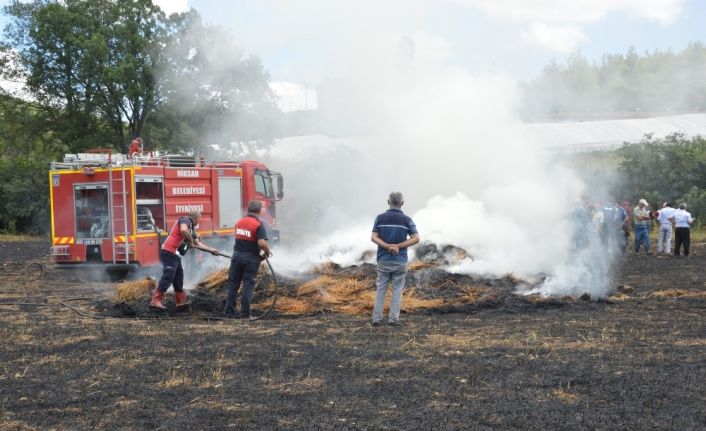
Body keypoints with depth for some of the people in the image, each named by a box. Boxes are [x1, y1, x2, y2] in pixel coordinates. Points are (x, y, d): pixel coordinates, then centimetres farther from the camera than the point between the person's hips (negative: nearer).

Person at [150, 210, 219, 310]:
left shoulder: (191, 229, 24)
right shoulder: (185, 220, -4)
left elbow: (198, 244, 32)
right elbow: (183, 230, -27)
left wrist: (211, 250, 32)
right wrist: (191, 241, -13)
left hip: (175, 254, 10)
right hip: (169, 252, -10)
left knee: (178, 278, 13)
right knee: (167, 277, -13)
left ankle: (181, 301, 19)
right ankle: (155, 301, -14)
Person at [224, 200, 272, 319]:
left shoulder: (239, 222, 8)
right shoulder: (259, 224, -13)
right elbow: (262, 243, -24)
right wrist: (267, 251, -4)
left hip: (237, 255, 5)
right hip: (251, 258, -5)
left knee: (233, 284, 11)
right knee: (248, 285, 3)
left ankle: (229, 312, 11)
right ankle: (245, 314, 4)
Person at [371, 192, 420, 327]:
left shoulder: (380, 218, 0)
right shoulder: (406, 219, -3)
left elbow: (374, 238, -9)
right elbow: (416, 238, -11)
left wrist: (388, 247, -15)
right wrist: (398, 246, -13)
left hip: (383, 259, 1)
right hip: (400, 260, -1)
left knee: (381, 289, 8)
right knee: (397, 290, 7)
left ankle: (377, 318, 3)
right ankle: (393, 319, 4)